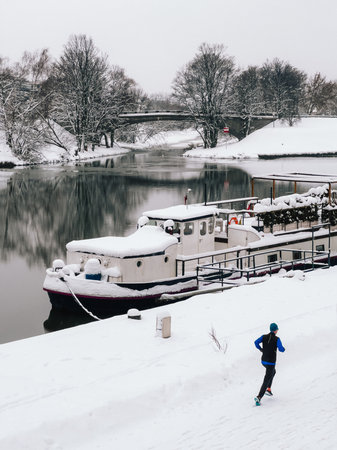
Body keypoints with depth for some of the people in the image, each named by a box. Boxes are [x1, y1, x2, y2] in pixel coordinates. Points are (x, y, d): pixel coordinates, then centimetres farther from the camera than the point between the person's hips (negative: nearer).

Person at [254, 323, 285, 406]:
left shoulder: (264, 337, 1)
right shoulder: (276, 339, -12)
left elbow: (256, 342, -8)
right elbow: (281, 349, -20)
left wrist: (261, 349, 8)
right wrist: (283, 349, 4)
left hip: (263, 361, 6)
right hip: (271, 362, -6)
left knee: (273, 372, 33)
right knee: (266, 380, -4)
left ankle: (268, 389, 26)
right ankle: (259, 397, -15)